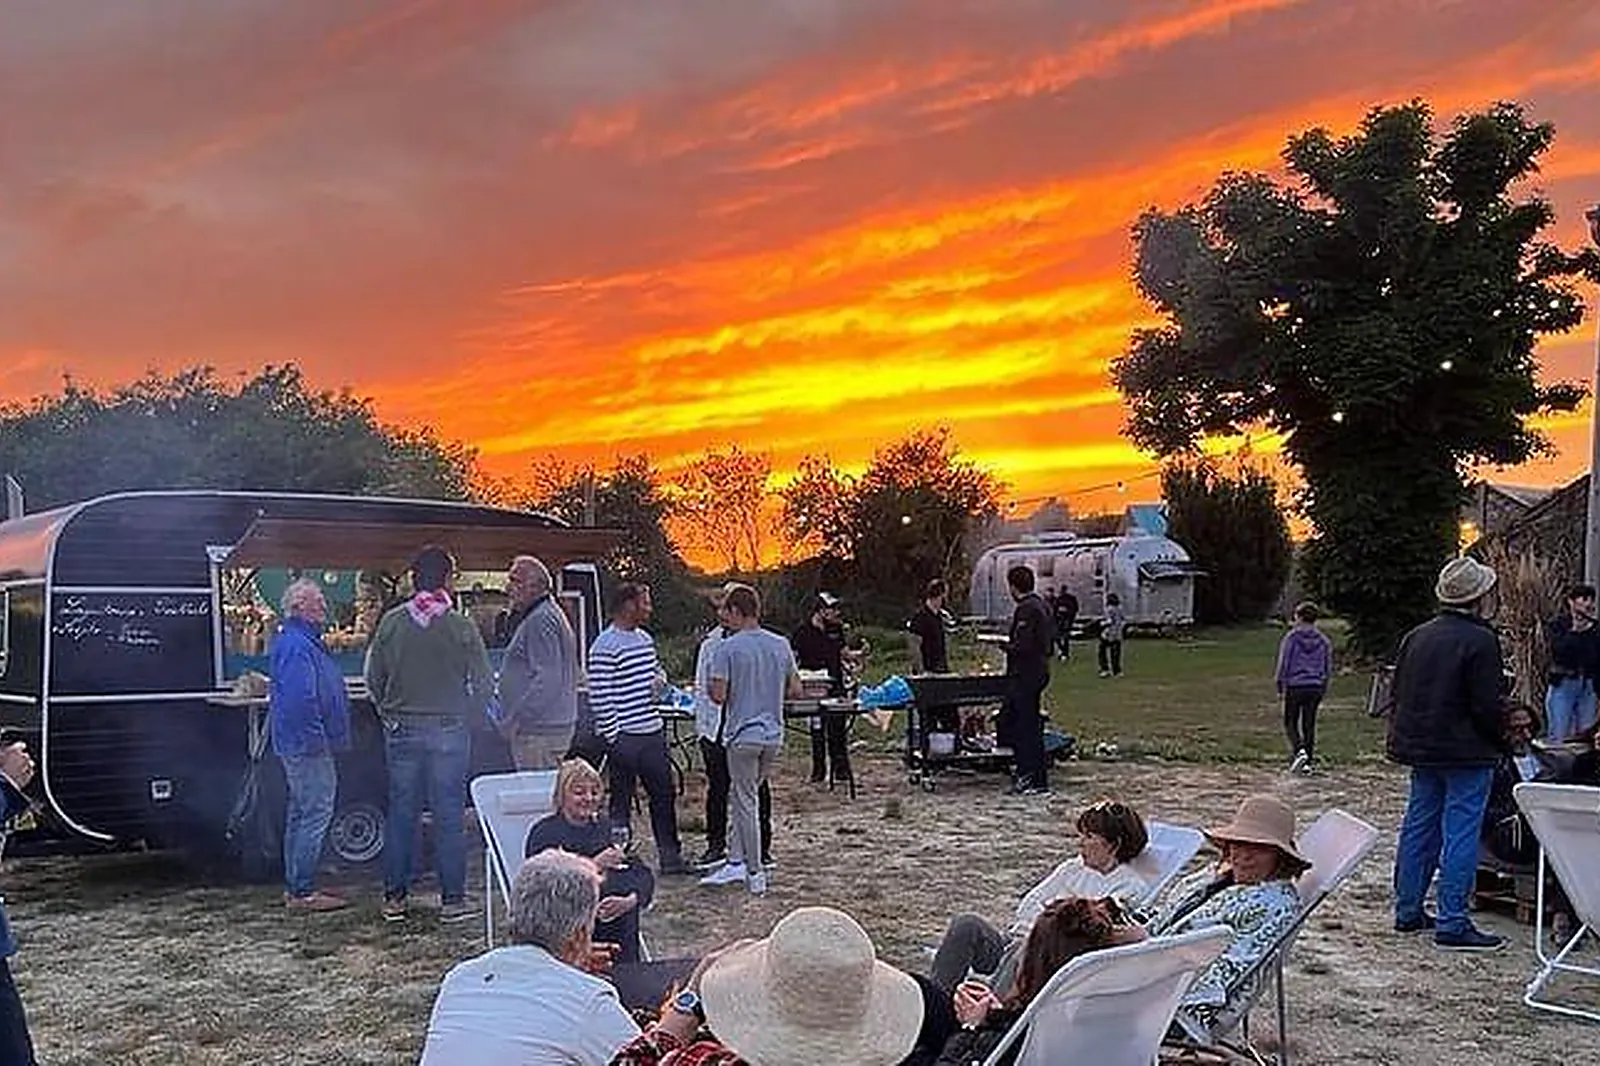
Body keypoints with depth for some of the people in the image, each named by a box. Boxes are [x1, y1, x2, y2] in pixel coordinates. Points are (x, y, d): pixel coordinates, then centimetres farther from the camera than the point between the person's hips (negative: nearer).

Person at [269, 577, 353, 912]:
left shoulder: (305, 642, 17)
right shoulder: (296, 646, -17)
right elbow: (301, 698, -25)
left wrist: (324, 738, 24)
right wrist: (317, 739, -22)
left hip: (300, 745, 11)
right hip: (308, 745, -11)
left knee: (301, 813, 15)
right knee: (316, 813, -9)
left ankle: (296, 887, 22)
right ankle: (302, 891, -6)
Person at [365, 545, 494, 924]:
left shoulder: (391, 622, -2)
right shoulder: (461, 627, -10)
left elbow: (373, 677, 4)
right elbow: (484, 684, -7)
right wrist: (465, 718, 9)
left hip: (401, 731, 3)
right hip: (449, 730, -2)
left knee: (400, 812, 10)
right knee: (449, 814, 4)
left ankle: (394, 898, 16)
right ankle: (452, 899, 8)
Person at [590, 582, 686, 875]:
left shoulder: (645, 639, 12)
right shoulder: (604, 646, -14)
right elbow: (599, 696, -16)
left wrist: (659, 681, 3)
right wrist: (613, 736, -17)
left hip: (652, 731, 8)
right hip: (624, 738, -8)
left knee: (664, 794, 13)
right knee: (621, 801, 2)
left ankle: (670, 856, 23)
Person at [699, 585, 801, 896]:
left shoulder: (727, 648, -12)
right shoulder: (781, 645, 4)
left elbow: (719, 696, -15)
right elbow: (796, 691, 8)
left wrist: (711, 685, 5)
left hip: (743, 735, -5)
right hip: (774, 734, 5)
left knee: (747, 803, 4)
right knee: (747, 798, 17)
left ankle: (755, 874, 9)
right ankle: (736, 862, 19)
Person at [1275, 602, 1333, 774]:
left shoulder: (1291, 637, -7)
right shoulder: (1324, 640, 5)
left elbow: (1283, 663, -6)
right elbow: (1328, 667, 9)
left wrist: (1280, 686, 3)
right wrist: (1324, 688, 18)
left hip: (1294, 687, -4)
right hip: (1316, 687, 4)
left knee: (1290, 723, 7)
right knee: (1309, 725, 9)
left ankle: (1299, 750, -16)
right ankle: (1307, 762, 10)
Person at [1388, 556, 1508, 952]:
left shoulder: (1416, 637, 9)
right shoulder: (1480, 641, -15)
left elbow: (1399, 694, 13)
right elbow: (1486, 706, -16)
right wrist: (1502, 741, 0)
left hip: (1420, 749, 8)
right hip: (1467, 754, -7)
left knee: (1419, 826, 13)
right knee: (1461, 833, -4)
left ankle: (1407, 911, 20)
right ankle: (1453, 924, -3)